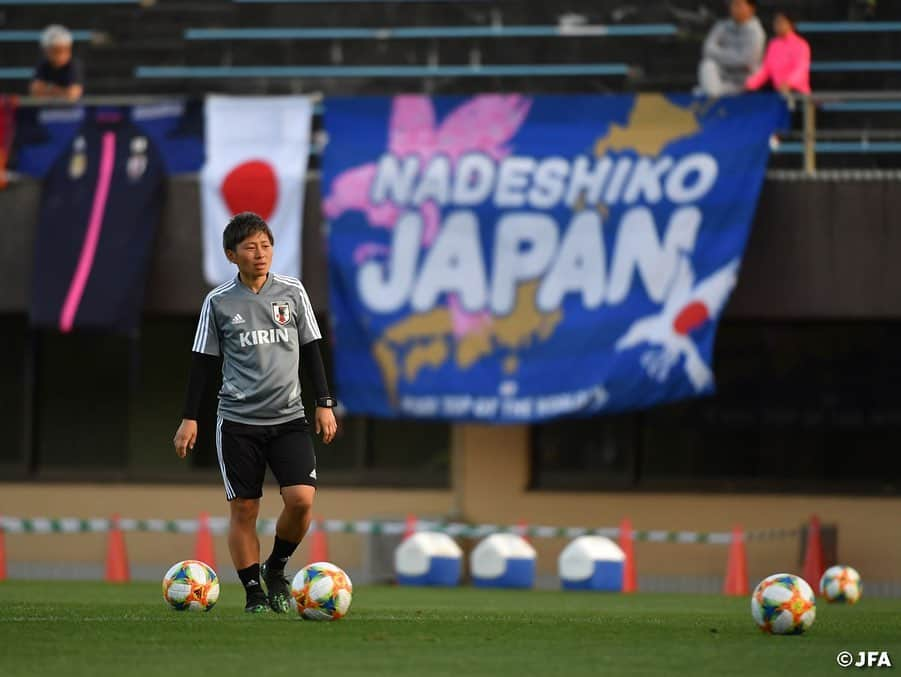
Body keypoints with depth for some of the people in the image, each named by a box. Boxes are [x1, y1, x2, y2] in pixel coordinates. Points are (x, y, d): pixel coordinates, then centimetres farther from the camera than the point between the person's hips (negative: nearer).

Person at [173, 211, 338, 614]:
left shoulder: (292, 292, 4)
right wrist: (189, 418, 3)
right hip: (237, 422, -1)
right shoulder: (219, 302, 1)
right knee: (243, 509, -1)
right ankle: (254, 592, 10)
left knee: (301, 498, -14)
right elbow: (203, 362, 7)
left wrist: (324, 404, 6)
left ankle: (276, 569, 10)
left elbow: (310, 350, 11)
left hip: (288, 418, 1)